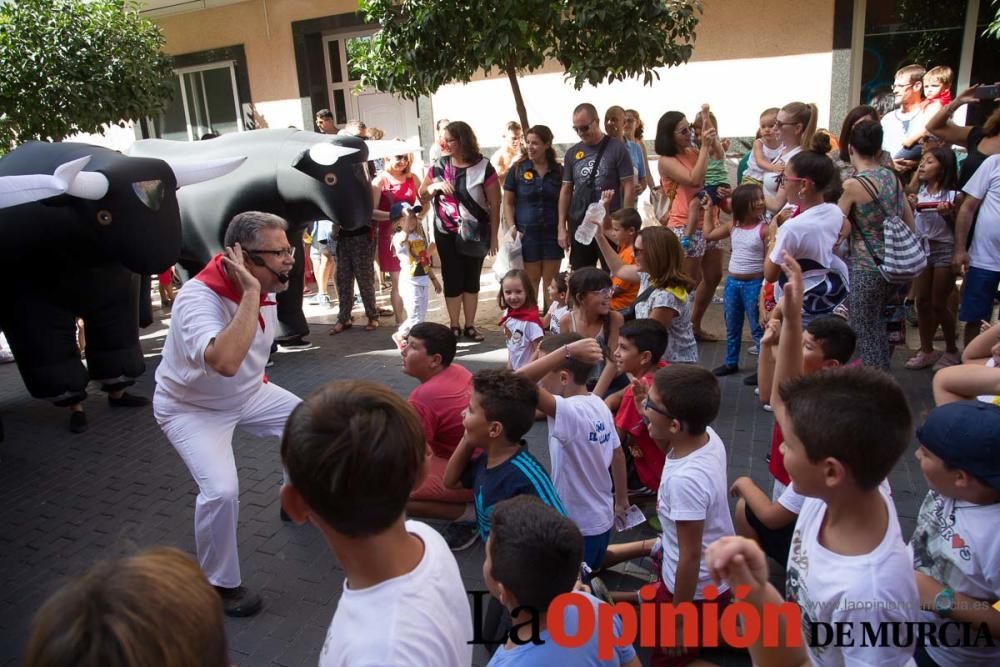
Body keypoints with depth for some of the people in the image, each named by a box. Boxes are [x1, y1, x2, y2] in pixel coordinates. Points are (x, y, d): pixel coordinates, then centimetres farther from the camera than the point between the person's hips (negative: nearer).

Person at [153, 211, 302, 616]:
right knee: (221, 490, -24)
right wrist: (250, 293, -46)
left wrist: (258, 379, 10)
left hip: (247, 393, 7)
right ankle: (219, 585, 2)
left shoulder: (264, 289, -9)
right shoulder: (199, 297, -33)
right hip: (191, 407, -7)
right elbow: (225, 361, -52)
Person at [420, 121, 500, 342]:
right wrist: (436, 185, -13)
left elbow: (495, 203, -6)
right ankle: (454, 326, 14)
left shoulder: (483, 167, -9)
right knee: (452, 278, 4)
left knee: (472, 279, 7)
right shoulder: (440, 165, 1)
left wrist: (494, 236, -7)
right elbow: (421, 193, 8)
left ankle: (470, 325, 18)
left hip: (474, 233, -1)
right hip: (447, 233, 2)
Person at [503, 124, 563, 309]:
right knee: (530, 283, 6)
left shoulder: (558, 170, 3)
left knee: (551, 283, 7)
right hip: (527, 233, -1)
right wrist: (512, 228, -9)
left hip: (552, 233, 1)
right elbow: (508, 202, 2)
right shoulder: (518, 169, -1)